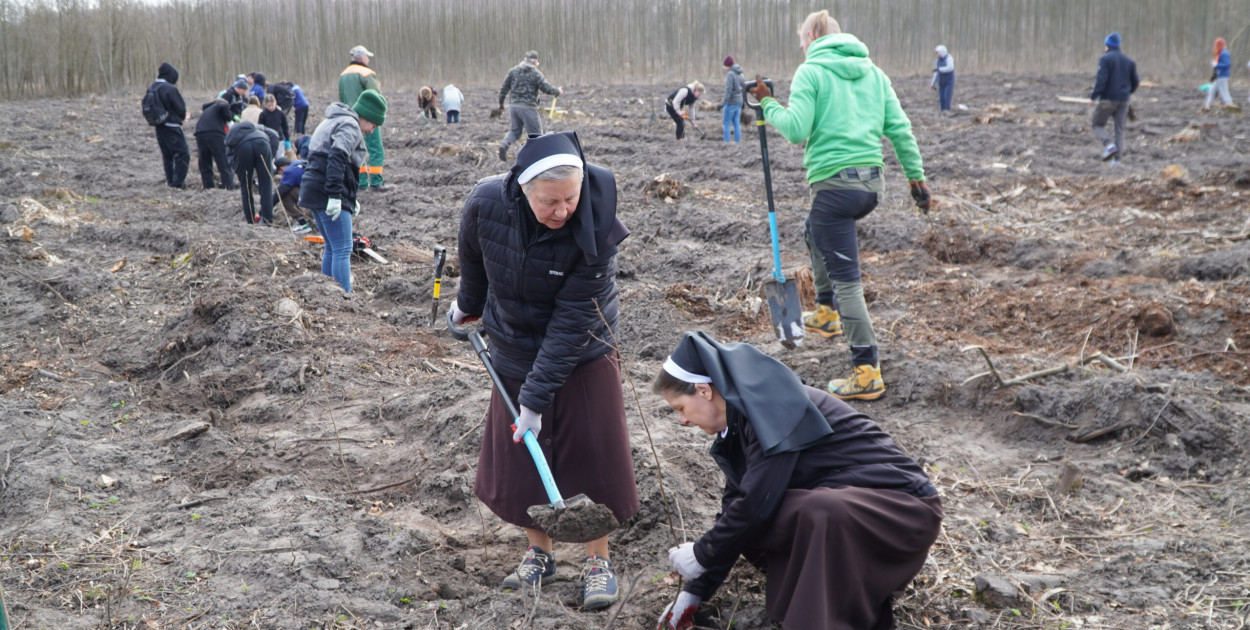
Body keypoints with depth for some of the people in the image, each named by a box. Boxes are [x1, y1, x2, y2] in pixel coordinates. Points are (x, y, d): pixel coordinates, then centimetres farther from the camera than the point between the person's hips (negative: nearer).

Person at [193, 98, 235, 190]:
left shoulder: (205, 110, 36)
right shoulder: (223, 104, 17)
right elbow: (223, 106, -7)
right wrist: (229, 118, 7)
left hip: (200, 135, 5)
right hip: (215, 134, -5)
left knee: (205, 166, 12)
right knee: (224, 165, -3)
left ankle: (208, 187, 7)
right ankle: (229, 188, -9)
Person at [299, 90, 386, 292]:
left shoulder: (334, 121, 24)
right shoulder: (350, 126, -8)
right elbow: (337, 156, -24)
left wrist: (351, 200, 21)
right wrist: (335, 195, -29)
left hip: (312, 190, 10)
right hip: (327, 193, -10)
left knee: (332, 248, 18)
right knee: (342, 250, -10)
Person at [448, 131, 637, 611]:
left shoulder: (595, 227, -29)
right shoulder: (486, 203, -23)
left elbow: (571, 321, -28)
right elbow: (473, 258, 3)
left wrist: (538, 397, -28)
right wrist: (468, 305, 20)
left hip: (582, 355, -3)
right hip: (515, 352, 3)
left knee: (594, 453, -1)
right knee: (519, 457, 7)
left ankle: (598, 560, 15)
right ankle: (539, 553, 26)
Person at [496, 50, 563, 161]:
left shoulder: (513, 71, 8)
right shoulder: (535, 73, -6)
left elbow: (504, 88, 9)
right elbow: (547, 88, -10)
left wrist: (501, 103, 19)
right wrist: (558, 91, 9)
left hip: (513, 105, 5)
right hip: (528, 107, -5)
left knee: (514, 130, 17)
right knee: (535, 133, 6)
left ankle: (504, 145, -9)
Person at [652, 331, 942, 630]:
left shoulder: (770, 404, -21)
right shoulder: (741, 420, 7)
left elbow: (757, 504, -25)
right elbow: (737, 504, 11)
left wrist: (701, 555, -10)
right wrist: (694, 592, 10)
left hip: (904, 506, -10)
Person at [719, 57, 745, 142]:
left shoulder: (730, 74, -14)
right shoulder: (739, 74, 10)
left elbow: (729, 90, -20)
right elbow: (745, 87, 16)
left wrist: (723, 103, -21)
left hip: (731, 102, -8)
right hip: (739, 102, 8)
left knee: (726, 123, -2)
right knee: (736, 123, 9)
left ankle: (726, 142, -5)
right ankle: (737, 141, 8)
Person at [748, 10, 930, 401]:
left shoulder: (811, 71, -4)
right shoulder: (872, 71, 13)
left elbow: (796, 130, -13)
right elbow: (899, 127, 10)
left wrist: (768, 105, 2)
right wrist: (915, 174, 13)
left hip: (835, 183, -7)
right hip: (873, 181, 8)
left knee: (846, 281, -4)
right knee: (815, 231, 34)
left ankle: (867, 373, -5)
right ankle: (827, 314, 43)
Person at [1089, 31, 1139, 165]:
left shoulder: (1105, 59, -6)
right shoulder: (1129, 61, 12)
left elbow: (1101, 79, -17)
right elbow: (1135, 82, 14)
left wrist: (1093, 96, -14)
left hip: (1107, 99, -5)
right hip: (1123, 101, 5)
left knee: (1097, 124, 7)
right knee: (1120, 129, 8)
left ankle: (1109, 144, -17)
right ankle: (1117, 159, 3)